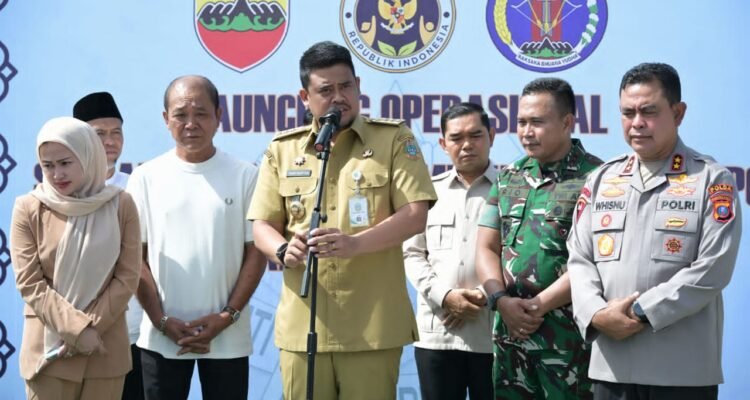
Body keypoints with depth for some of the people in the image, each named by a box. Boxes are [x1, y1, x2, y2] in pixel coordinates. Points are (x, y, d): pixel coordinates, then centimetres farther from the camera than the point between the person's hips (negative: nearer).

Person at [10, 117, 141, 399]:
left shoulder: (120, 205, 0)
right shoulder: (28, 209, -3)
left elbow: (128, 278, -1)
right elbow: (30, 284, -6)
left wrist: (93, 327, -12)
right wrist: (77, 328, -15)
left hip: (106, 348, 1)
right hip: (47, 347, -1)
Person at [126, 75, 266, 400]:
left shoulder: (245, 176, 0)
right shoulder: (146, 177, 1)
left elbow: (256, 252, 0)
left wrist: (228, 316, -9)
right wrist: (162, 320, -7)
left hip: (228, 336, 0)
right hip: (161, 336, 1)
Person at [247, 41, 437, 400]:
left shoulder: (394, 139, 3)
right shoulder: (282, 150, 11)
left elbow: (415, 215, -5)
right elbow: (263, 225, 11)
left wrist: (355, 243, -21)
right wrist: (283, 251, -13)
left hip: (373, 324, -2)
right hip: (302, 324, 3)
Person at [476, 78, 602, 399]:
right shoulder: (508, 177, 14)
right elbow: (486, 247, 12)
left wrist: (539, 305, -13)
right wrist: (502, 300, -5)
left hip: (567, 332, -6)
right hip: (510, 328, 6)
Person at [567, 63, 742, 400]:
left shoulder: (713, 180, 0)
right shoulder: (601, 180, 13)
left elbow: (712, 269, -10)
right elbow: (580, 259, 8)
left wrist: (641, 313, -14)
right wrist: (597, 314, -11)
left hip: (684, 370, -4)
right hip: (611, 365, 4)